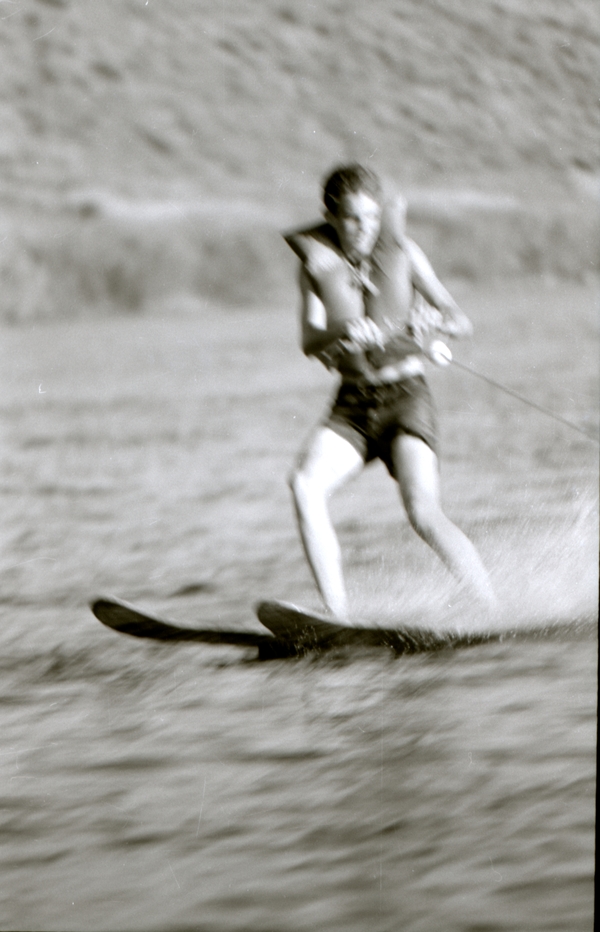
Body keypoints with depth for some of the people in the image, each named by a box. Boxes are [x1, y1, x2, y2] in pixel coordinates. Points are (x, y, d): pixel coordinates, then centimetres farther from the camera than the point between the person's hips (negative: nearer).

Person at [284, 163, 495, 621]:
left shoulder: (401, 250, -1)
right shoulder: (317, 262, 3)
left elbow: (460, 320, -1)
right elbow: (310, 340, -7)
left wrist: (436, 319, -24)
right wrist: (342, 333, -28)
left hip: (406, 394, -3)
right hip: (353, 401, 3)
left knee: (424, 512, -23)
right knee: (306, 483, -24)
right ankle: (338, 615, -24)